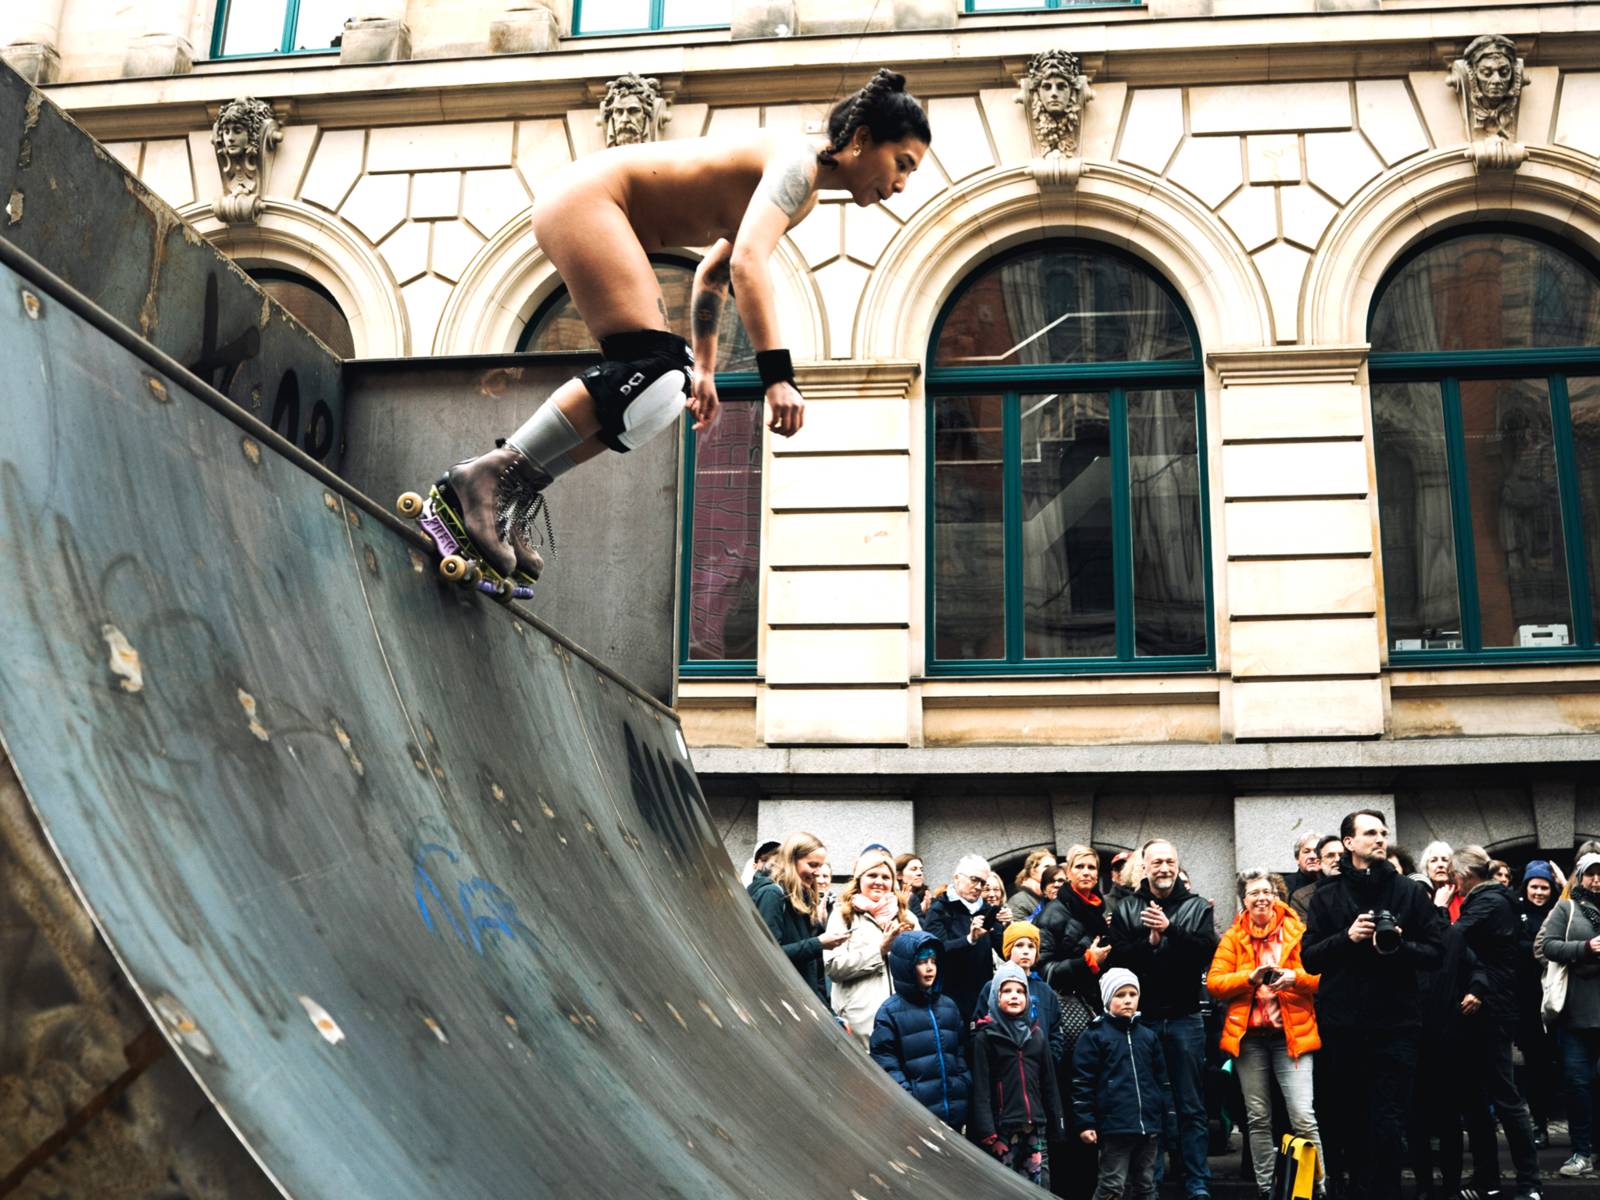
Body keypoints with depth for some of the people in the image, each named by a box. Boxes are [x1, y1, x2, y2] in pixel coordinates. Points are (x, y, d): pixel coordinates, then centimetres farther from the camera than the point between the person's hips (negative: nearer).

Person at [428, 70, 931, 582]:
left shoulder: (801, 192, 16)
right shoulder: (798, 161, -14)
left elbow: (712, 274, 27)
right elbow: (747, 261, -31)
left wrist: (705, 370, 28)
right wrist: (777, 374, -37)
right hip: (586, 198, -10)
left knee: (660, 386, 4)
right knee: (653, 371, -22)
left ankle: (516, 499, 3)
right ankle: (490, 474, -22)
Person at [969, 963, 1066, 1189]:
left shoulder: (1036, 1033, 13)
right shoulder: (985, 1036, -1)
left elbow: (1049, 1083, 15)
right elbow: (980, 1090, -6)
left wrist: (1056, 1126, 11)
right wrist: (988, 1134, -12)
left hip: (1036, 1128, 4)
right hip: (1003, 1129, -4)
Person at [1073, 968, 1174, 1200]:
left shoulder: (1148, 1037, 14)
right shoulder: (1094, 1036, -2)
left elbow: (1162, 1080, 18)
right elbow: (1082, 1083, -4)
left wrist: (1169, 1117, 12)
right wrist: (1085, 1123, -9)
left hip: (1149, 1125, 6)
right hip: (1115, 1126, -6)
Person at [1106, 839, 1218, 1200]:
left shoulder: (1197, 907, 5)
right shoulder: (1126, 908, 6)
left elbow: (1208, 950, -10)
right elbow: (1116, 959, -4)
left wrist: (1170, 930, -20)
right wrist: (1149, 942, -18)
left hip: (1184, 1018, 0)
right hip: (1141, 1017, 0)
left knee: (1191, 1106, 5)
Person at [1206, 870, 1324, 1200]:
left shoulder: (1297, 931, 4)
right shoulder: (1233, 938, 7)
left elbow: (1321, 976, 0)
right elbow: (1214, 982, -1)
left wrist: (1295, 977, -18)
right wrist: (1251, 977, -15)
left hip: (1292, 1033, -2)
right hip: (1248, 1035, 2)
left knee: (1303, 1116, -10)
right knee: (1258, 1118, 9)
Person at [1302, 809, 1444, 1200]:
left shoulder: (1410, 892, 7)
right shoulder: (1326, 897, 9)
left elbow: (1435, 953, 4)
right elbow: (1309, 958, 4)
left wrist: (1399, 946, -14)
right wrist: (1347, 937, -11)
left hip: (1395, 1025, -1)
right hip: (1342, 1026, 2)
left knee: (1387, 1129, -6)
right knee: (1348, 1122, 8)